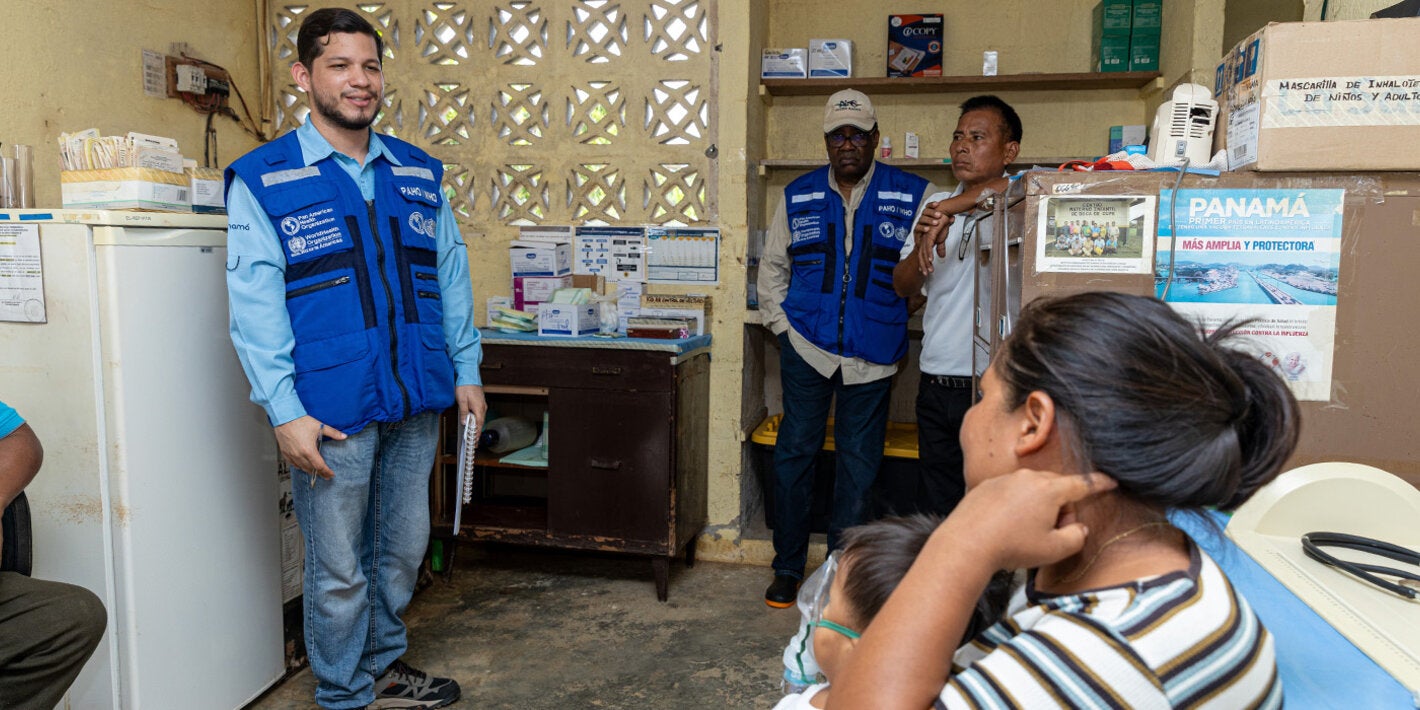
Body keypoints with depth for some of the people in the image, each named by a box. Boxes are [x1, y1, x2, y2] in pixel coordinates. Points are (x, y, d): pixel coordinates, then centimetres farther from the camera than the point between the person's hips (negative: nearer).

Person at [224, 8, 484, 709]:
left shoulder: (419, 173, 11)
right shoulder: (263, 180, -2)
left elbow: (450, 274, 13)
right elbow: (255, 304, -8)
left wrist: (466, 369, 8)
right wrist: (285, 411, -15)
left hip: (416, 402, 5)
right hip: (333, 411, -4)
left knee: (402, 549, 17)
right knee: (339, 569, 6)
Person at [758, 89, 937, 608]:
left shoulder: (913, 196, 2)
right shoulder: (798, 196, 9)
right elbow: (773, 268, 16)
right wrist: (782, 326, 7)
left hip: (871, 356, -1)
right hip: (806, 349, 1)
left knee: (859, 465, 6)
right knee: (794, 453, 3)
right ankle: (788, 567, 18)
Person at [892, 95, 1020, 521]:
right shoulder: (936, 206, 13)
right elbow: (903, 287, 9)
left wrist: (948, 209, -22)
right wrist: (924, 243, -9)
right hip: (936, 384, 6)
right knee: (936, 508, 15)